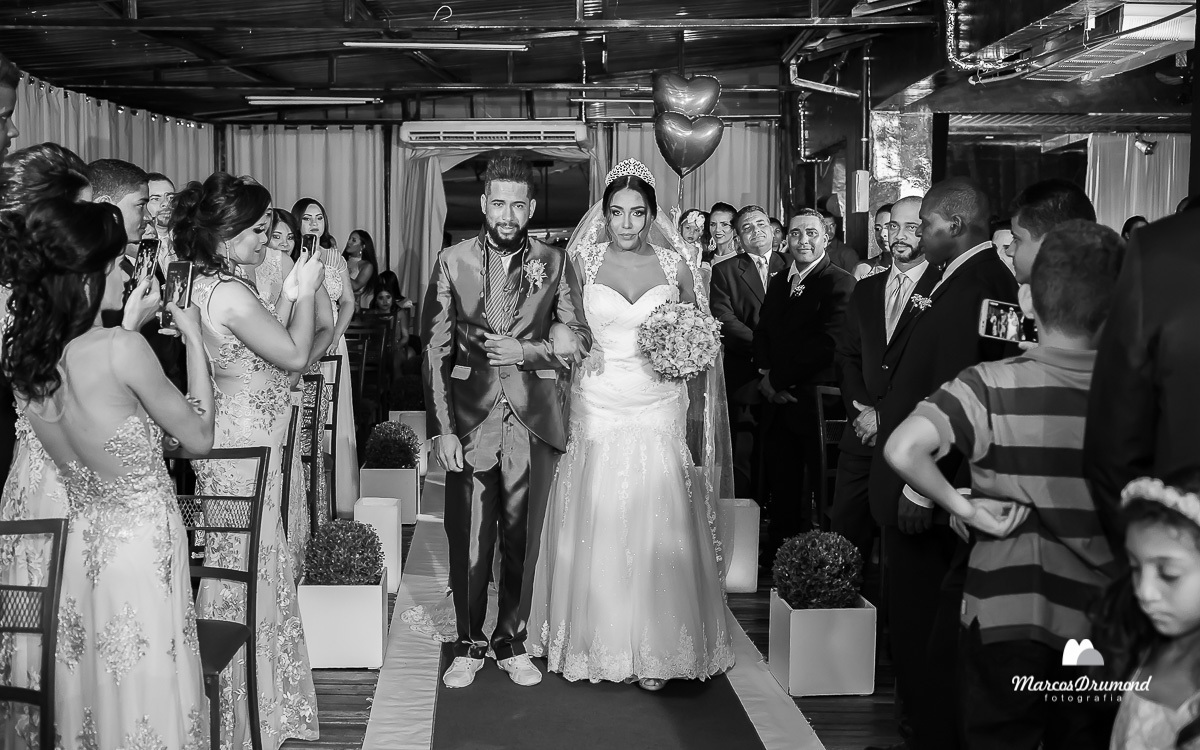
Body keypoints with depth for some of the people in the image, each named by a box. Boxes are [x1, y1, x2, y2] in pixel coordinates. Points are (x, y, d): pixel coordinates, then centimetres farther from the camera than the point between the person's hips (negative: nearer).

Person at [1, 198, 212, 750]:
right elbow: (199, 437, -10)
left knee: (93, 691, 20)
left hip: (79, 546, 7)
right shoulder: (121, 349, -22)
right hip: (143, 545, -7)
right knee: (146, 697, 7)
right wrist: (193, 340, -2)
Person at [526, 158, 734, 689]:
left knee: (656, 528, 2)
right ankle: (596, 640, 18)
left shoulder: (673, 264, 3)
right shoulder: (583, 261, 1)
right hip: (597, 406, 0)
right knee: (597, 526, 3)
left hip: (658, 408, 0)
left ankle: (655, 650, 15)